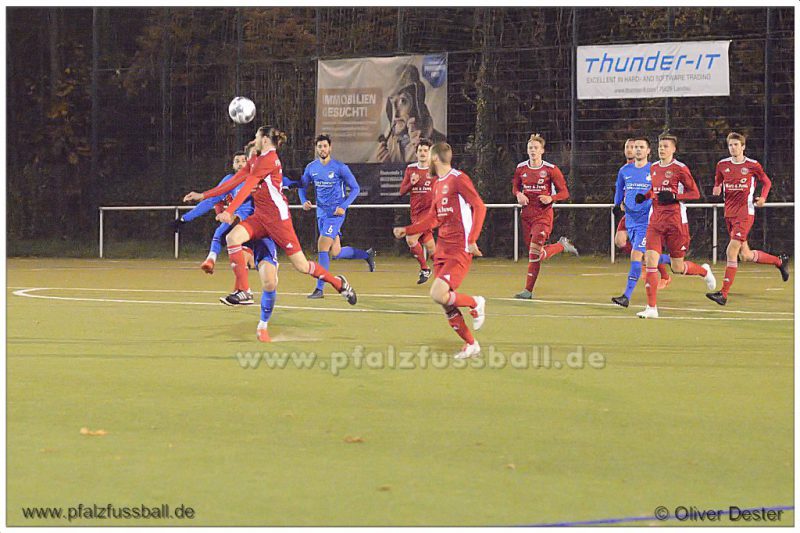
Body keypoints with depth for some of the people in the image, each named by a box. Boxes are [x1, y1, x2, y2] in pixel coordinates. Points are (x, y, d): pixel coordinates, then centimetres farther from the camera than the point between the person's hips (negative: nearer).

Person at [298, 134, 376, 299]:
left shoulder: (340, 167, -10)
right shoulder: (311, 167, 4)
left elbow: (355, 188, -4)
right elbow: (302, 186, 18)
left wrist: (344, 206, -16)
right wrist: (304, 201, -2)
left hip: (336, 213, -6)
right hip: (321, 213, 6)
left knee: (322, 246, -17)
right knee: (335, 253, 11)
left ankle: (319, 288, -13)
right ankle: (367, 255, 37)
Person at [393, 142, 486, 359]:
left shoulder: (458, 179, -10)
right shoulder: (437, 184, 17)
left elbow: (479, 207, -17)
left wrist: (472, 240, -24)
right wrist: (407, 230, 20)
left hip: (460, 250, -9)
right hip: (442, 250, 9)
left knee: (438, 294, -22)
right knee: (446, 304, 5)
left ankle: (475, 303, 3)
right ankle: (470, 344, 16)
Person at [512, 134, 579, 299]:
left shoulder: (551, 169, -7)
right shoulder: (521, 168, 4)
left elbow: (564, 192, -2)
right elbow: (515, 187, 19)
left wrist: (551, 198, -21)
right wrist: (519, 194, -5)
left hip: (543, 214, -5)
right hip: (526, 215, 5)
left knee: (535, 252, -15)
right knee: (536, 253, 9)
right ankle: (562, 245, 35)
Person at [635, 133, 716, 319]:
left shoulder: (680, 169, -8)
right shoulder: (654, 168, 11)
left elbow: (695, 193, -6)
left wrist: (674, 196, -20)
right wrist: (644, 196, 6)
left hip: (676, 220, -5)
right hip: (656, 220, 5)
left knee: (677, 267, 5)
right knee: (650, 260, -11)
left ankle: (704, 271, 39)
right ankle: (652, 308, -9)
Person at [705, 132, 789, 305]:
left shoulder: (752, 165, -3)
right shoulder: (722, 165, 7)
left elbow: (766, 182, 10)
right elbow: (718, 183, 20)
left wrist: (763, 197, -9)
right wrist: (717, 189, -4)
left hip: (745, 214, -6)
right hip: (729, 213, 6)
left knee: (732, 251, -16)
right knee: (745, 255, 11)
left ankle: (724, 294, -15)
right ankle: (779, 261, 35)